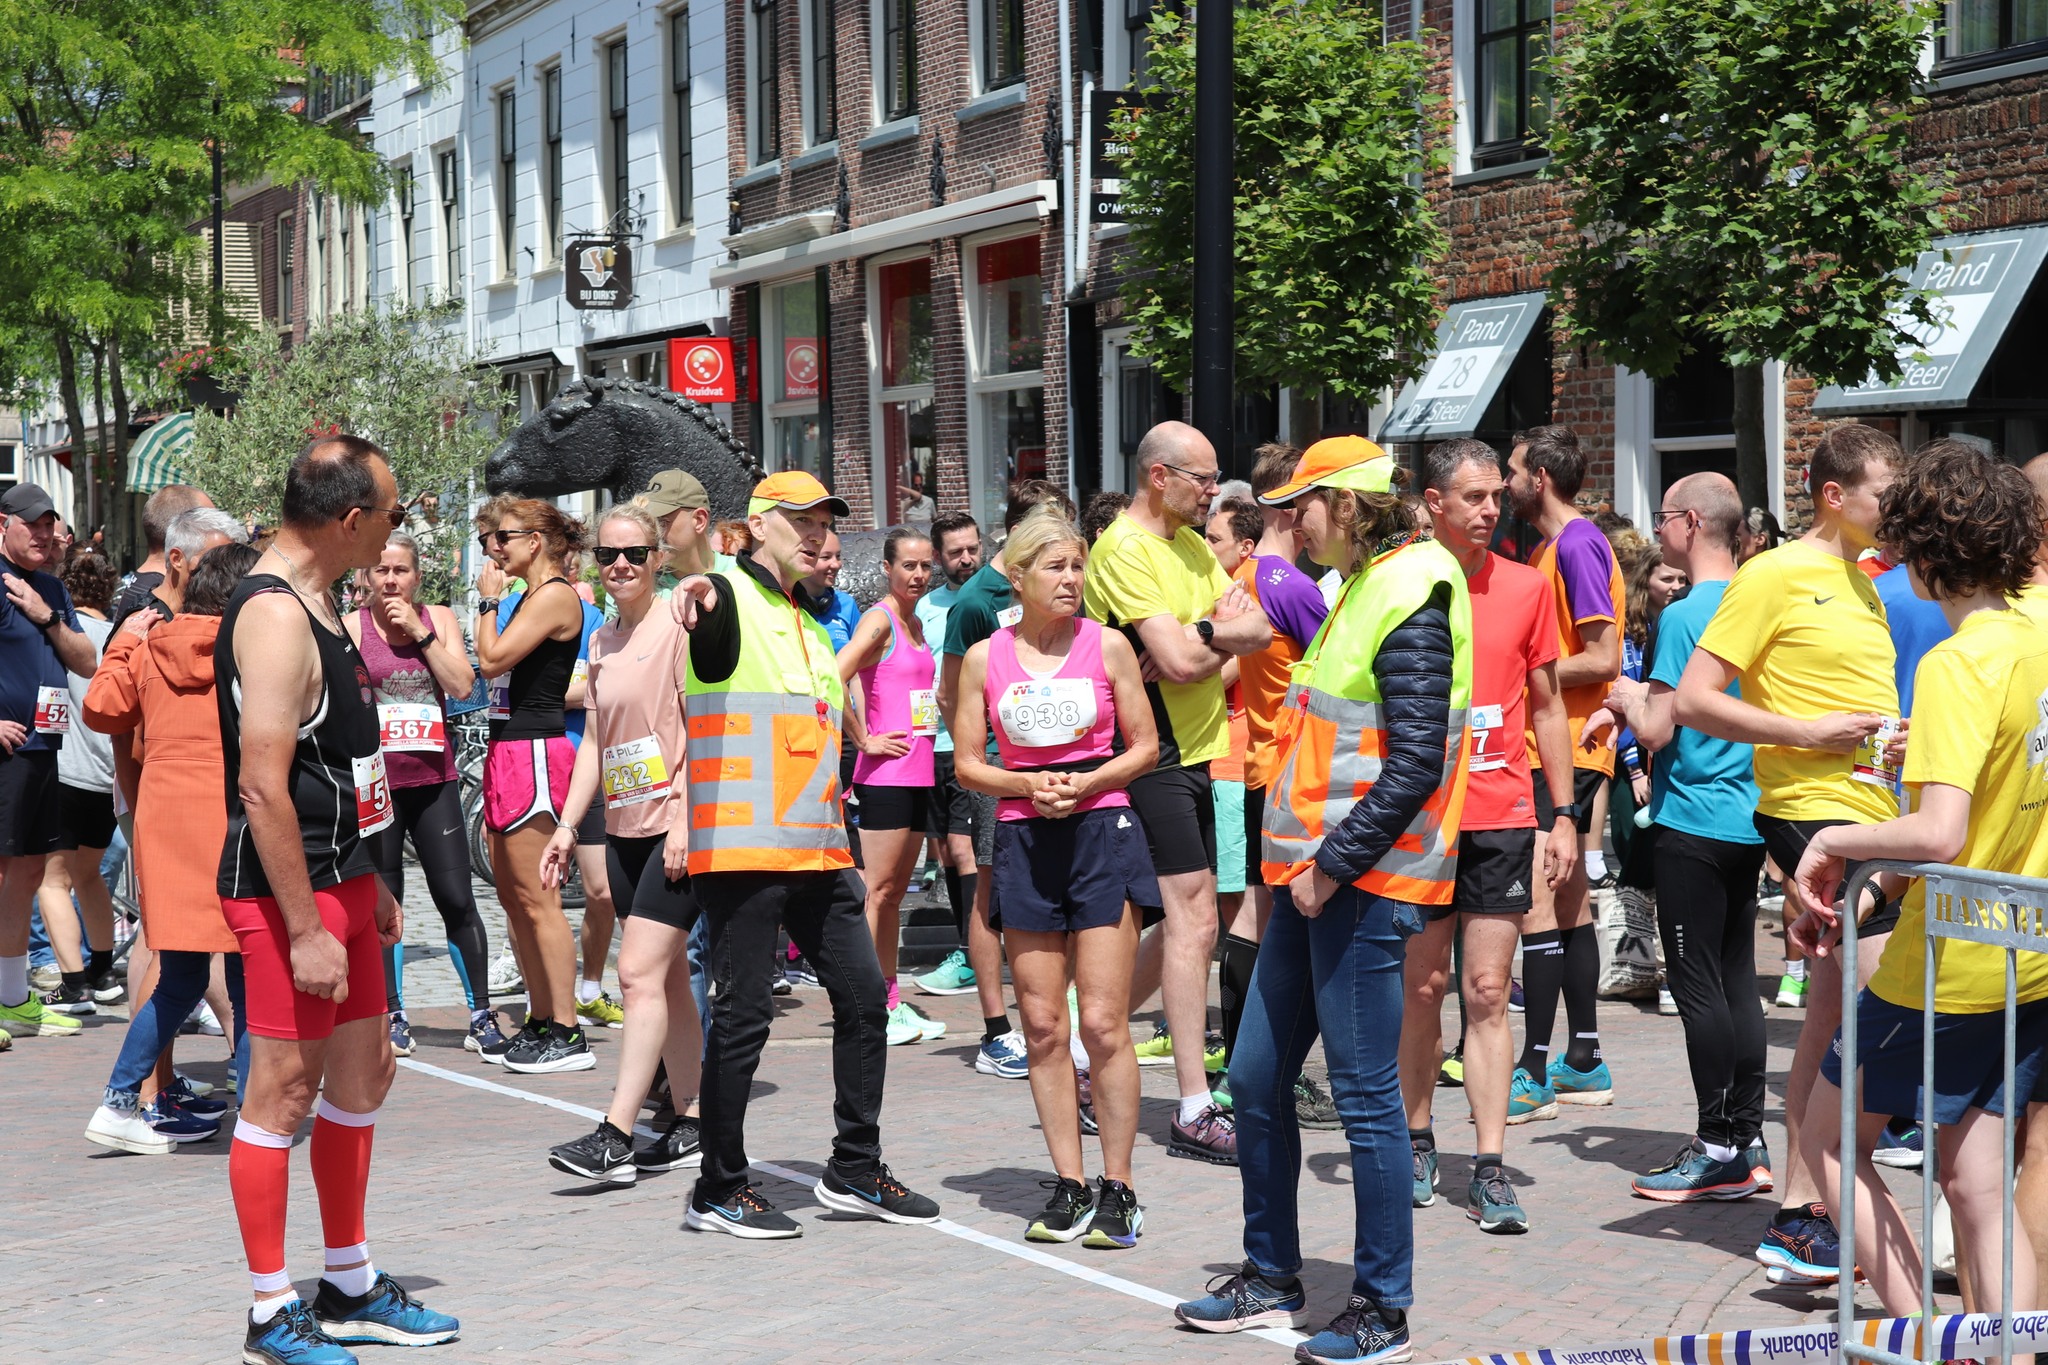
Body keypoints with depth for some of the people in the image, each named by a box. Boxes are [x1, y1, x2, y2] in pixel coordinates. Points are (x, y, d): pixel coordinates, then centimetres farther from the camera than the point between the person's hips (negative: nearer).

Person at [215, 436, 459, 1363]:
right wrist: (306, 930, -24)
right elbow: (262, 784, -24)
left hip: (339, 879, 10)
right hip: (285, 891, -10)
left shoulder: (313, 605, 13)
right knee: (285, 1087, -3)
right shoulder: (274, 616, -19)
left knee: (364, 1074, 15)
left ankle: (351, 1289, 26)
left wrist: (365, 884, 21)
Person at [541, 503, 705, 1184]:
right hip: (625, 827, 8)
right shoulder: (602, 642, 15)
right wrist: (568, 825, 13)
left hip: (675, 826, -8)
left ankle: (615, 1135, -16)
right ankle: (691, 1124, 16)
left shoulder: (678, 626, -8)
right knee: (668, 976, 10)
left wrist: (685, 820, -19)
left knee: (639, 972, -14)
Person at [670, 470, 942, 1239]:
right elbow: (706, 620, -30)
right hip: (742, 850, -8)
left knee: (864, 996, 7)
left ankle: (855, 1171, 18)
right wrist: (695, 593, -52)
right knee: (743, 1013, -5)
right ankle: (718, 1190, 5)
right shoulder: (730, 601, -4)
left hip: (817, 851, 8)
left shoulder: (811, 629, 23)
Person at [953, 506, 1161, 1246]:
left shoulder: (1108, 645, 1)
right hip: (1024, 841, 2)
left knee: (1103, 1022, -5)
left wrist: (1087, 783, -12)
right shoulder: (984, 658, 3)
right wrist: (1026, 785, -11)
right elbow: (968, 762, 7)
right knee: (1042, 1025, 4)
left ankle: (1117, 1188, 3)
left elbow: (1144, 746, 4)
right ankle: (1069, 1184, 13)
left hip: (1101, 832, -2)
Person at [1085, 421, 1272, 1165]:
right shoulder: (1125, 550, -13)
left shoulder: (1192, 547, 16)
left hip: (1194, 754, 9)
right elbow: (1180, 661, -21)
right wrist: (1221, 635, -1)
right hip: (1153, 758, -9)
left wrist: (1202, 634, -12)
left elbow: (1258, 628, 6)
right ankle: (1195, 1113, -6)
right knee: (1193, 919, -10)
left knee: (1188, 923, 12)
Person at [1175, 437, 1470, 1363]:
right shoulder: (1358, 588, 16)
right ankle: (1271, 1279, 26)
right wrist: (1302, 862, 13)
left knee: (1366, 1096, -3)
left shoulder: (1409, 600, -14)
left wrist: (1331, 867, -18)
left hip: (1362, 881, -10)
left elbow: (1414, 767, -20)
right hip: (1313, 872, 10)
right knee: (1256, 1080, 13)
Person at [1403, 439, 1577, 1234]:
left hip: (1502, 818, 1)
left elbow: (1546, 704, 11)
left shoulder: (1525, 587, 5)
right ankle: (1417, 1142, 22)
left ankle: (1490, 1170, 0)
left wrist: (1563, 816, 7)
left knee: (1487, 993, -1)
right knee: (1422, 987, 7)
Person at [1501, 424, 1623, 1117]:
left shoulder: (1578, 546, -14)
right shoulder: (1549, 547, 17)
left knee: (1538, 898, -11)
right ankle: (1583, 1060, 18)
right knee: (1568, 898, 12)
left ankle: (1536, 1071, -11)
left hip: (1564, 750, -11)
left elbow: (1602, 659, -20)